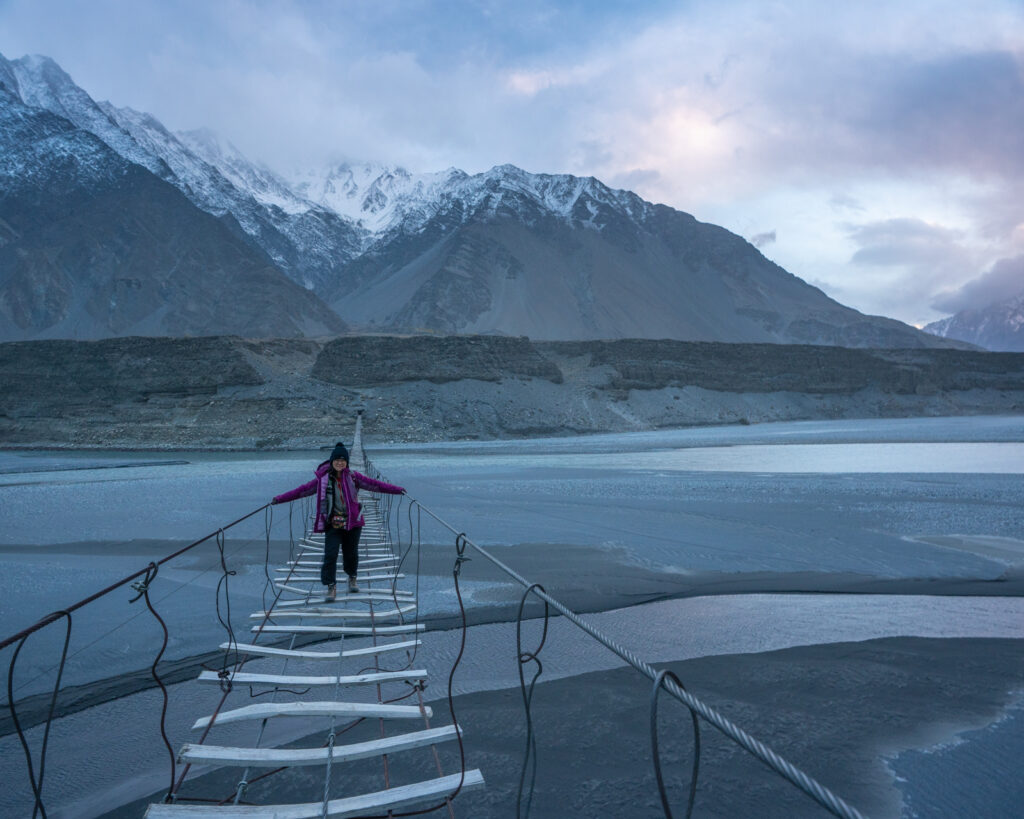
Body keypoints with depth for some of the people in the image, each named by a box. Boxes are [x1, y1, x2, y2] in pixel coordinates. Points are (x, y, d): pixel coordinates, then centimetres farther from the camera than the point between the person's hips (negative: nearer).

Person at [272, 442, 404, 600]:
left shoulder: (353, 477, -2)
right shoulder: (323, 479, -1)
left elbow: (374, 484, -4)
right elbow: (304, 489, 3)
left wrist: (396, 489, -11)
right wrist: (280, 499, 0)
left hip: (352, 523, 0)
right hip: (332, 524, 0)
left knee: (351, 553, 9)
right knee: (330, 555, -10)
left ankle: (352, 578, 36)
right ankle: (331, 587, 0)